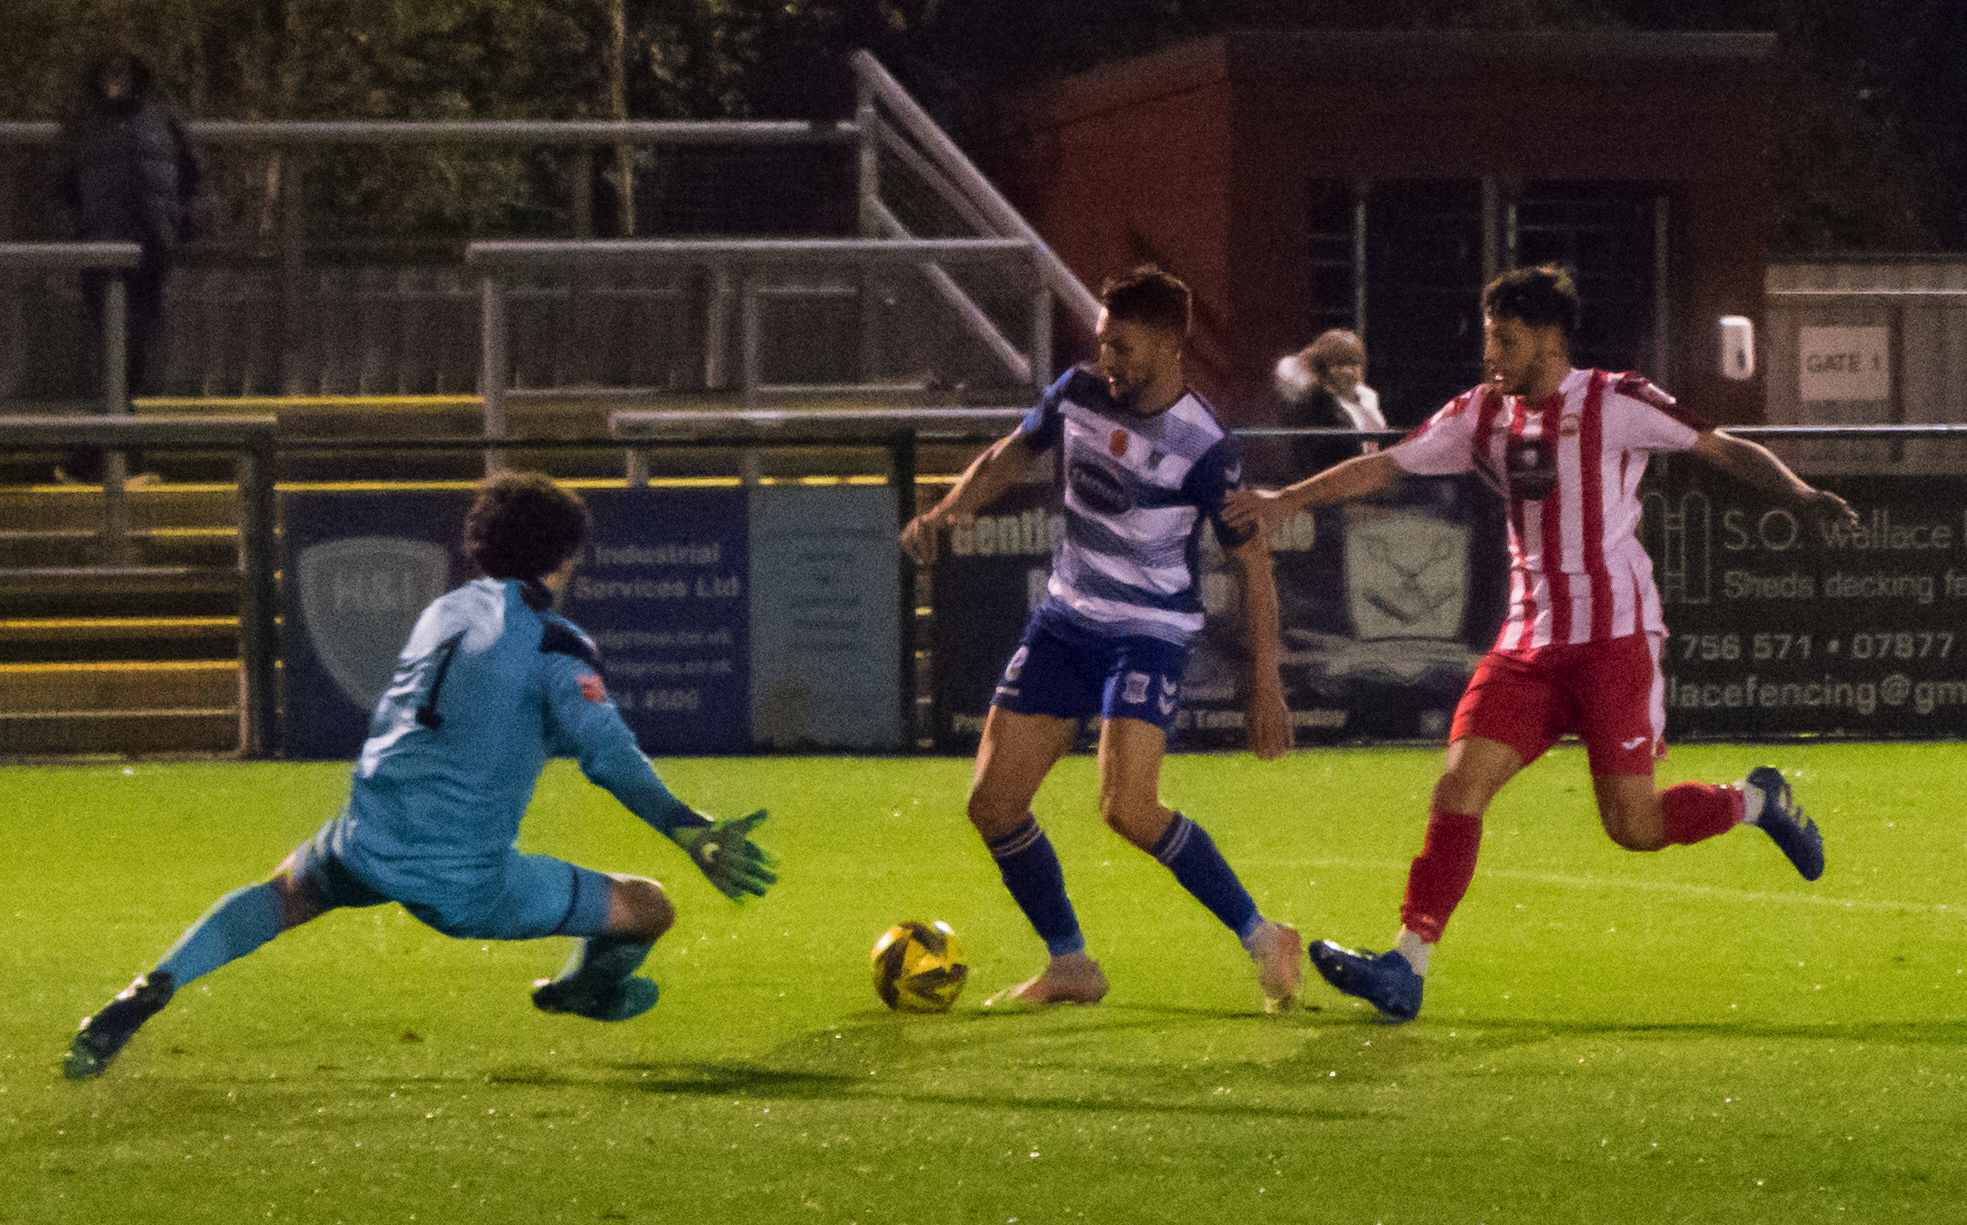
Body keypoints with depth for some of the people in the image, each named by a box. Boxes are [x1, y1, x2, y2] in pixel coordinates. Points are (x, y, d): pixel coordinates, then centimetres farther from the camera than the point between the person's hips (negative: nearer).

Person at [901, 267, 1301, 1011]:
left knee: (1127, 808, -24)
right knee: (993, 803, 1)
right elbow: (1013, 453, 18)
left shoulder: (1203, 446, -17)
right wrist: (944, 512, 2)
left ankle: (1263, 941, -10)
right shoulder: (1080, 394, -1)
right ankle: (1070, 966, 16)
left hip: (1150, 634, -7)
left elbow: (1252, 563, -10)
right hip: (1066, 621, 7)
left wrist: (1266, 686, -12)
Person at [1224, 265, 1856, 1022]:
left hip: (1614, 636, -5)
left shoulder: (1614, 404, -5)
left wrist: (1798, 493, -16)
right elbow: (1384, 468, 11)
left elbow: (1720, 449, -2)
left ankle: (1757, 801, 21)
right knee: (1460, 784, -10)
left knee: (1631, 824, -9)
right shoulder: (1482, 414, 10)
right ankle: (1407, 966, -12)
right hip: (1530, 640, 5)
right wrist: (1290, 499, 1)